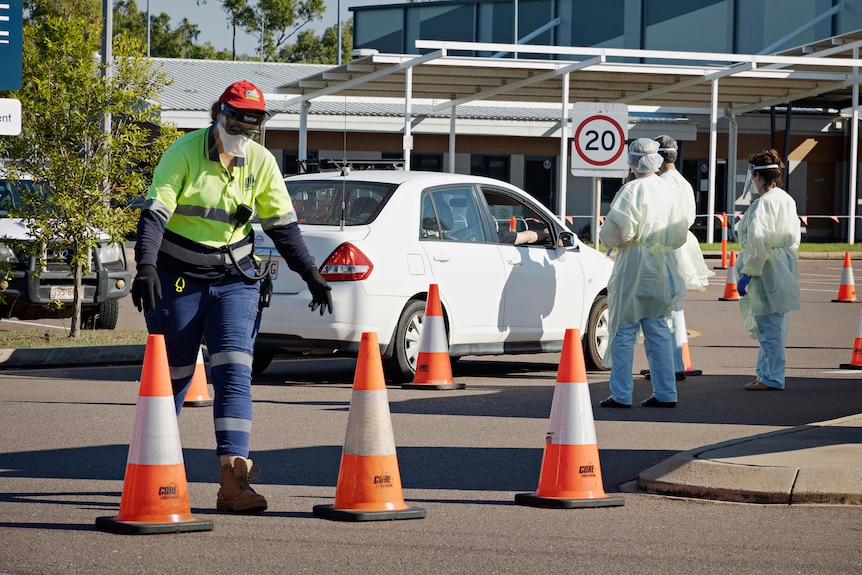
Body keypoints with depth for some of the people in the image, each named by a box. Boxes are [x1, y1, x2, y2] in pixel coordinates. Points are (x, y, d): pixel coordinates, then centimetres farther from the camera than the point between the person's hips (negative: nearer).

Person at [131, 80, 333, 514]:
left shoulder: (261, 162, 0)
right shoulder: (185, 152, -11)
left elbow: (283, 226, 5)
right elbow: (154, 213, -18)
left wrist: (311, 276, -2)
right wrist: (145, 266, -32)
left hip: (234, 279, 2)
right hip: (178, 279, -2)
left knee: (234, 372, -13)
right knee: (173, 375, 6)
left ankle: (232, 480, -21)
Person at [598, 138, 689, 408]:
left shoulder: (631, 191, -12)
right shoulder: (668, 191, 8)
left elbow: (618, 233, -18)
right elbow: (680, 234, 12)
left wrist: (604, 233, 2)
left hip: (634, 267, -6)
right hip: (664, 270, 6)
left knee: (624, 331, 0)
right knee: (659, 331, 11)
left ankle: (621, 394, 0)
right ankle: (665, 393, 10)